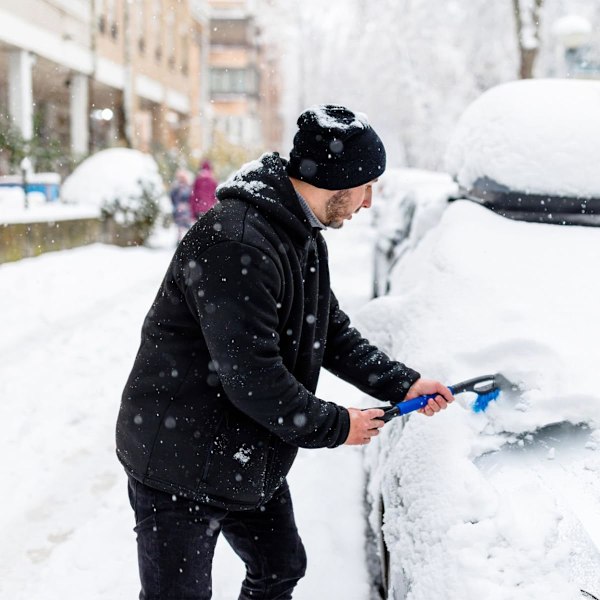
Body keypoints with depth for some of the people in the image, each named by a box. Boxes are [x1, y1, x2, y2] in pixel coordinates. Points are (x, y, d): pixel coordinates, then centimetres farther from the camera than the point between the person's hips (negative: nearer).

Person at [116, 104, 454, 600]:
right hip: (178, 466, -9)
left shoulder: (306, 237, 6)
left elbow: (333, 333, 16)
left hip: (250, 460, 10)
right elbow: (250, 376, -29)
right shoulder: (235, 242, -28)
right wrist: (334, 426, -16)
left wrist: (403, 384, 9)